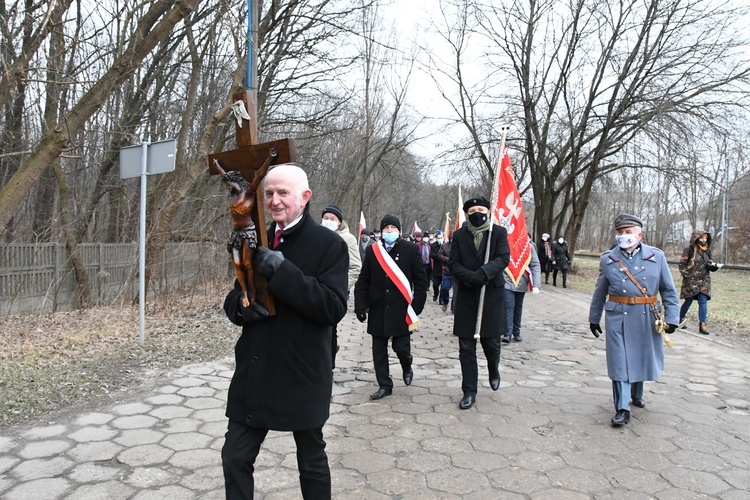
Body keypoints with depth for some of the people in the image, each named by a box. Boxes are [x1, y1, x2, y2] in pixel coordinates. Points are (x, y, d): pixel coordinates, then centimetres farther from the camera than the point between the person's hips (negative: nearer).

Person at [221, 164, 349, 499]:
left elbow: (334, 307, -21)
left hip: (302, 377, -4)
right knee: (235, 458, 13)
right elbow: (233, 299, 13)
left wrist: (282, 271, -28)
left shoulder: (329, 244, -10)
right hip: (252, 375, 5)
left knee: (312, 463, 16)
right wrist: (242, 307, -11)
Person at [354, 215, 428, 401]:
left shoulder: (410, 249, -2)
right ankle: (385, 385, 22)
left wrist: (417, 306, -9)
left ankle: (407, 367, 33)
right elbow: (363, 281, 5)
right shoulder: (372, 251, 4)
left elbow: (421, 279, -2)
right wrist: (360, 305, -3)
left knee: (401, 347, -2)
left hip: (401, 309, -2)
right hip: (378, 309, 3)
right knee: (379, 350, 7)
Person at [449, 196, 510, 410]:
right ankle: (469, 391, 16)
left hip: (492, 296, -1)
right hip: (467, 297, 1)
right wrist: (471, 277, -20)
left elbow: (503, 258, -11)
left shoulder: (499, 232, 1)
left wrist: (485, 271, -29)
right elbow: (453, 264, -2)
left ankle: (493, 370, 41)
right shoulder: (459, 235, 4)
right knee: (466, 347, 4)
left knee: (491, 342, 7)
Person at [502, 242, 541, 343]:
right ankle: (507, 334, -7)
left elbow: (535, 265, -5)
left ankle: (517, 332, 25)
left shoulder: (529, 246, -3)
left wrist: (536, 285, -14)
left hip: (522, 283, 2)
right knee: (509, 307, -9)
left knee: (518, 307, 13)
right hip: (507, 282, -2)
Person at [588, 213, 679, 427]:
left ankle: (636, 395, 43)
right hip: (618, 318, -1)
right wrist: (594, 318, 13)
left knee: (642, 357, 17)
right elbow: (600, 292, 9)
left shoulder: (657, 257, 0)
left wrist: (671, 318, -2)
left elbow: (669, 291, 5)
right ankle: (622, 409, 4)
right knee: (620, 361, -3)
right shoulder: (608, 259, 1)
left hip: (647, 318, 1)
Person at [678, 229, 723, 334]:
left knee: (703, 301, -3)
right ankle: (681, 318, 28)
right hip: (691, 281, -4)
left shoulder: (707, 250, 8)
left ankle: (702, 324, -1)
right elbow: (681, 264, -8)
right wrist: (687, 275, -14)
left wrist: (712, 266, -4)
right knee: (689, 301, 7)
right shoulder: (689, 249, -9)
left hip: (704, 280, 4)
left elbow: (708, 264, 18)